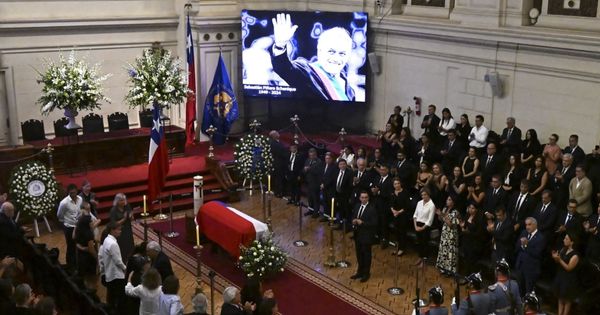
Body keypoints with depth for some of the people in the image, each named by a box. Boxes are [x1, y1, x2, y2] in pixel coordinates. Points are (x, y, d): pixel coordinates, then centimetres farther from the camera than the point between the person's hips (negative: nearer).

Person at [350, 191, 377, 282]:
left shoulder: (372, 208, -16)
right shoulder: (357, 206, 6)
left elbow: (374, 223, -19)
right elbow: (353, 217, 16)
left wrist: (362, 223, -25)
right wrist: (353, 221, -7)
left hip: (366, 236, -6)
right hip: (357, 234, 7)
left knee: (366, 254, 6)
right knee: (359, 254, 17)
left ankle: (366, 273, 19)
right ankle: (360, 272, 31)